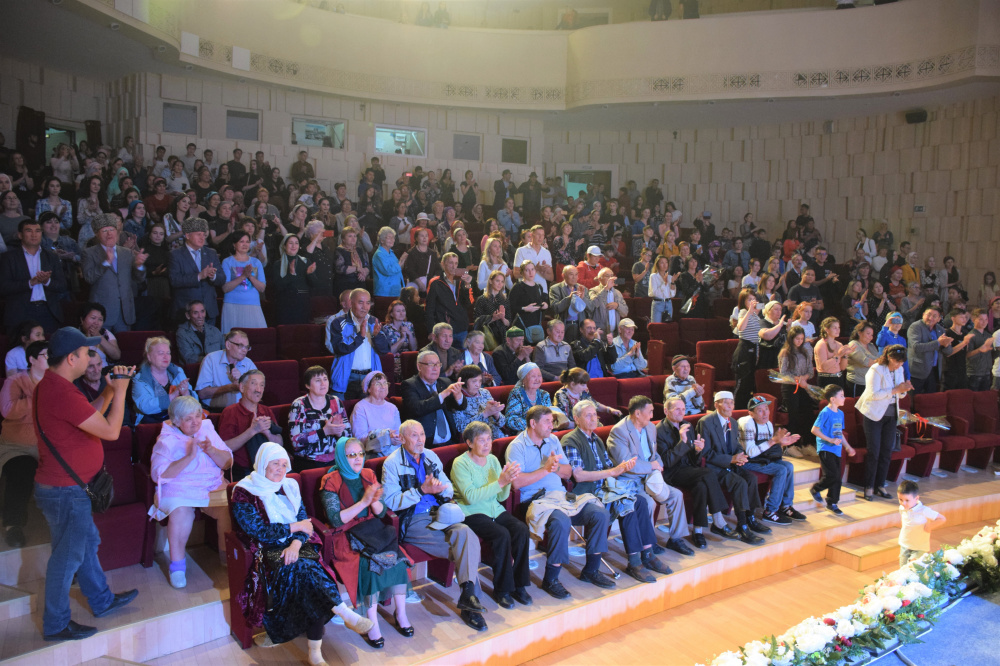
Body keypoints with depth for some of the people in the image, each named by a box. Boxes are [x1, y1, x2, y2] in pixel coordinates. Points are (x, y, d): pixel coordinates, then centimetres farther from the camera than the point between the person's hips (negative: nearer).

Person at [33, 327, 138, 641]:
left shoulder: (50, 384, 6)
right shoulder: (62, 393, -28)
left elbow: (92, 415, 15)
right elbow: (111, 431, -26)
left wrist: (111, 388, 5)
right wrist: (120, 390, -15)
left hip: (69, 488, 11)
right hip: (64, 493, -11)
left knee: (87, 543, 23)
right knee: (67, 557, 5)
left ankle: (102, 600, 39)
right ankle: (55, 625, 22)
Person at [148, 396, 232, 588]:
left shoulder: (208, 430, 12)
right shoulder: (166, 440, 0)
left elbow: (228, 463, 9)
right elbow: (159, 475, -13)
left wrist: (211, 450, -10)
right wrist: (189, 457, -19)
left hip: (214, 487, 3)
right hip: (178, 490, -3)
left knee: (229, 507, -26)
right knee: (181, 511, -35)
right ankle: (177, 564, -15)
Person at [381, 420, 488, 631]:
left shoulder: (431, 457, 16)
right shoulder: (392, 463, -1)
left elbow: (449, 488, 19)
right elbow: (390, 502, -9)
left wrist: (441, 488, -7)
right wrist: (421, 490, -19)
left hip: (439, 513, 5)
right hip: (412, 521, -5)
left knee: (466, 533, -28)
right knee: (463, 546, -26)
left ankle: (468, 596, -29)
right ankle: (469, 598, -14)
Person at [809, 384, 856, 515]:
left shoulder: (840, 413, 12)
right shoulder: (825, 413, -13)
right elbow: (814, 430, -17)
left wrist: (847, 446, 19)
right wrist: (830, 440, -20)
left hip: (836, 450, 8)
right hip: (825, 449, -8)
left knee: (837, 477, 9)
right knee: (832, 476, -14)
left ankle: (832, 503, 21)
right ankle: (815, 489, 11)